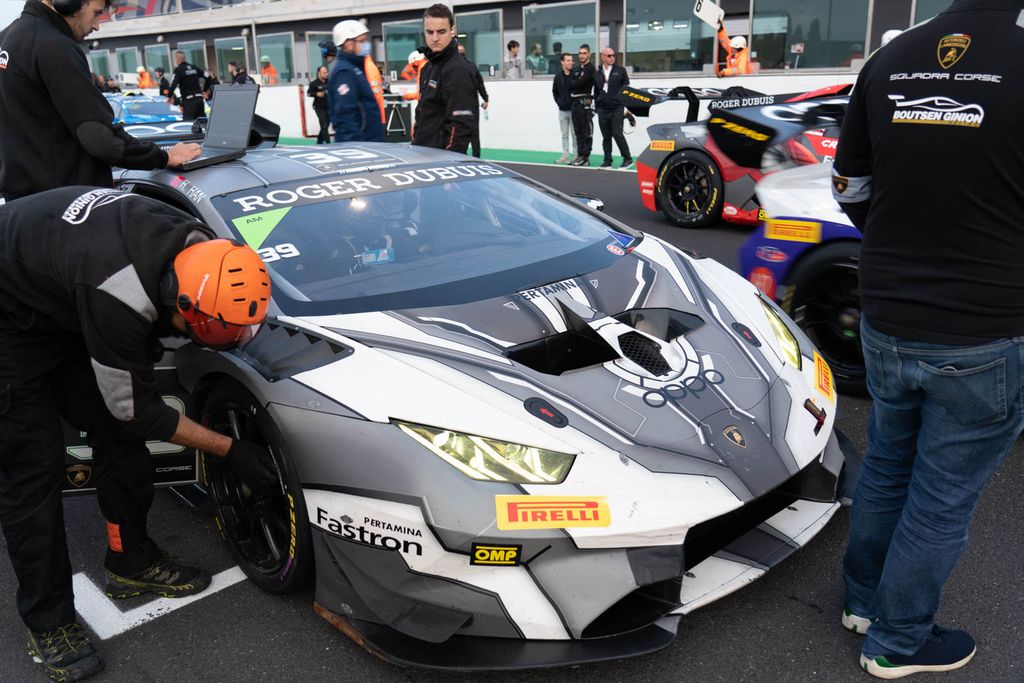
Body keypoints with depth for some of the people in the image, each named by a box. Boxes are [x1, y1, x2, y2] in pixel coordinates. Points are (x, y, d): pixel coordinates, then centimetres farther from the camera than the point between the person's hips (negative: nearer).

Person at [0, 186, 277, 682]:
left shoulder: (194, 246, -20)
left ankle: (131, 562, 22)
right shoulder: (120, 298, -41)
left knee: (118, 435, 5)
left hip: (65, 305, 8)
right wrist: (229, 450, -19)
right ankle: (47, 622, 8)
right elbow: (134, 410, -25)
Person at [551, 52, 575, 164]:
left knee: (575, 134, -1)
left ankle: (576, 156, 5)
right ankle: (565, 156, 14)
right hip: (562, 110, 4)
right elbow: (554, 92, 18)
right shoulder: (558, 76, 6)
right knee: (564, 134, 9)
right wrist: (559, 102, 7)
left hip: (574, 109, -4)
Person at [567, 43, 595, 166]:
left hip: (584, 102, -8)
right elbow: (570, 83, 12)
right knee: (578, 131, 10)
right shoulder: (575, 69, 19)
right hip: (574, 101, 8)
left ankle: (585, 158, -7)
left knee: (586, 131, -7)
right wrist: (575, 83, -4)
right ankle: (580, 156, 15)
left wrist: (573, 83, 2)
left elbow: (579, 83, -15)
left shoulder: (590, 68, -6)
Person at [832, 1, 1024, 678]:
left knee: (886, 464, 24)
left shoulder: (886, 64, -1)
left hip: (886, 324, 5)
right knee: (943, 497, 12)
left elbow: (850, 190, 9)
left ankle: (864, 599, 42)